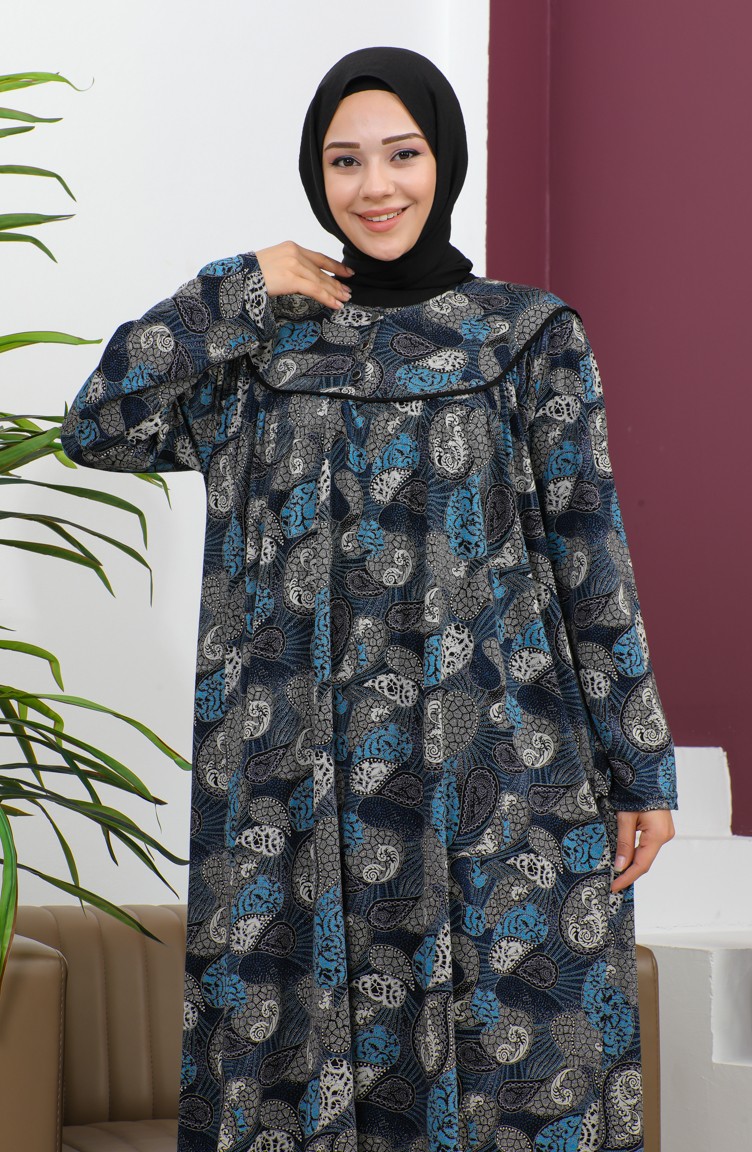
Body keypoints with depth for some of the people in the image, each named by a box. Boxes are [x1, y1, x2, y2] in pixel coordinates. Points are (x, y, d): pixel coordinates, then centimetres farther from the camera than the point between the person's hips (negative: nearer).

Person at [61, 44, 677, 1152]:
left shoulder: (532, 335, 2)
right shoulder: (269, 341, 10)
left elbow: (592, 555, 0)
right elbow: (101, 427, 1)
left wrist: (641, 769, -2)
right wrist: (239, 289, -1)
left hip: (493, 772, -2)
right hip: (310, 780, 2)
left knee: (509, 1048, 0)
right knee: (315, 1043, 4)